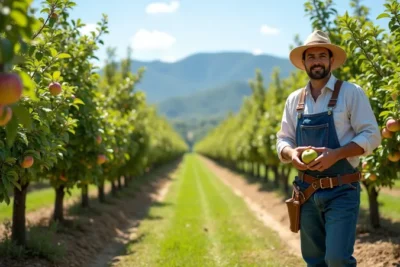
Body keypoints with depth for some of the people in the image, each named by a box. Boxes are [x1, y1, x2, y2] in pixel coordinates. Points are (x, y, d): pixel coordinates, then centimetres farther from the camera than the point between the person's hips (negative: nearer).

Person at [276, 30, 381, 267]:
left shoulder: (351, 92, -4)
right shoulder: (294, 100, 9)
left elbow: (371, 136, -8)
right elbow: (283, 141, 12)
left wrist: (336, 154, -21)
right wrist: (292, 154, -11)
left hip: (341, 191, -4)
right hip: (307, 191, 5)